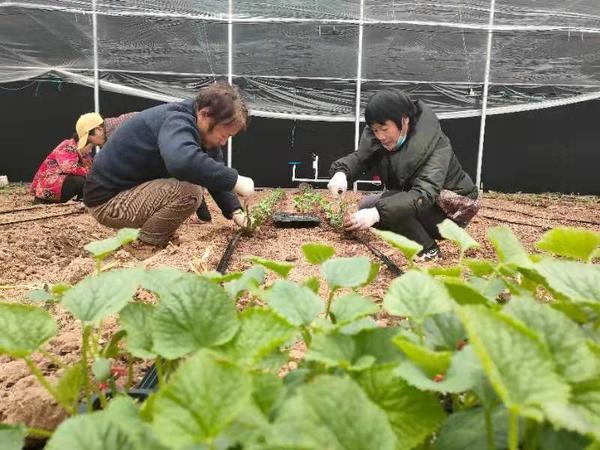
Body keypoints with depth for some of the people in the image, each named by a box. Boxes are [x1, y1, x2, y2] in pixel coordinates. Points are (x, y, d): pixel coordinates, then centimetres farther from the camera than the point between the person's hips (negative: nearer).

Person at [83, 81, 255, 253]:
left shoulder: (202, 130, 2)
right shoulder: (176, 122, -27)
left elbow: (215, 172, 8)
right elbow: (182, 161, -49)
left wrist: (235, 211, -5)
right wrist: (234, 180, -41)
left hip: (132, 189, 9)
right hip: (107, 201, -9)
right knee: (189, 191, -26)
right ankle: (145, 250, -8)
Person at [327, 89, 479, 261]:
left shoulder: (435, 145, -31)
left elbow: (424, 195, -42)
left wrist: (377, 213, -53)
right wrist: (341, 173, -37)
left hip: (452, 207, -8)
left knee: (389, 206, -29)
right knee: (366, 207, -6)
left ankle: (428, 250, -9)